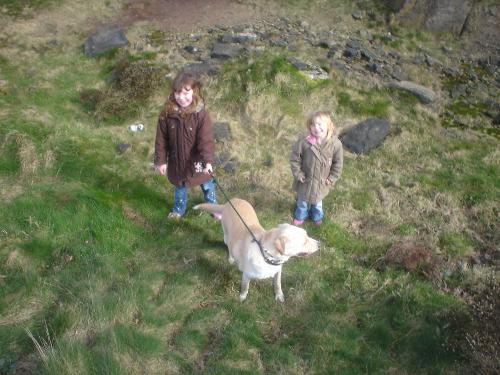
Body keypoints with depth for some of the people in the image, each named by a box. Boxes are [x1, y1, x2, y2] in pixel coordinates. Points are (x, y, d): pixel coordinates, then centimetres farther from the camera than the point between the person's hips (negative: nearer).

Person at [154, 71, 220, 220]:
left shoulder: (201, 115, -23)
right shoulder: (167, 114, -16)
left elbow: (206, 139, -26)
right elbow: (161, 139, -8)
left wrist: (208, 161, -36)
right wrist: (160, 161, -6)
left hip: (197, 160, -2)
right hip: (177, 160, 2)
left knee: (207, 185, 20)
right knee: (179, 186, 25)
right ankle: (179, 209, 51)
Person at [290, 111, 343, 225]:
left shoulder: (335, 143, -23)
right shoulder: (304, 141, -27)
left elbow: (338, 163, -9)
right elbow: (294, 158, -14)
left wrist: (332, 178, -7)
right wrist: (298, 174, -12)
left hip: (322, 182, 1)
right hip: (306, 180, -1)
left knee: (317, 200, 28)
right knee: (302, 200, 26)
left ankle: (317, 216, 59)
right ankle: (300, 216, 56)